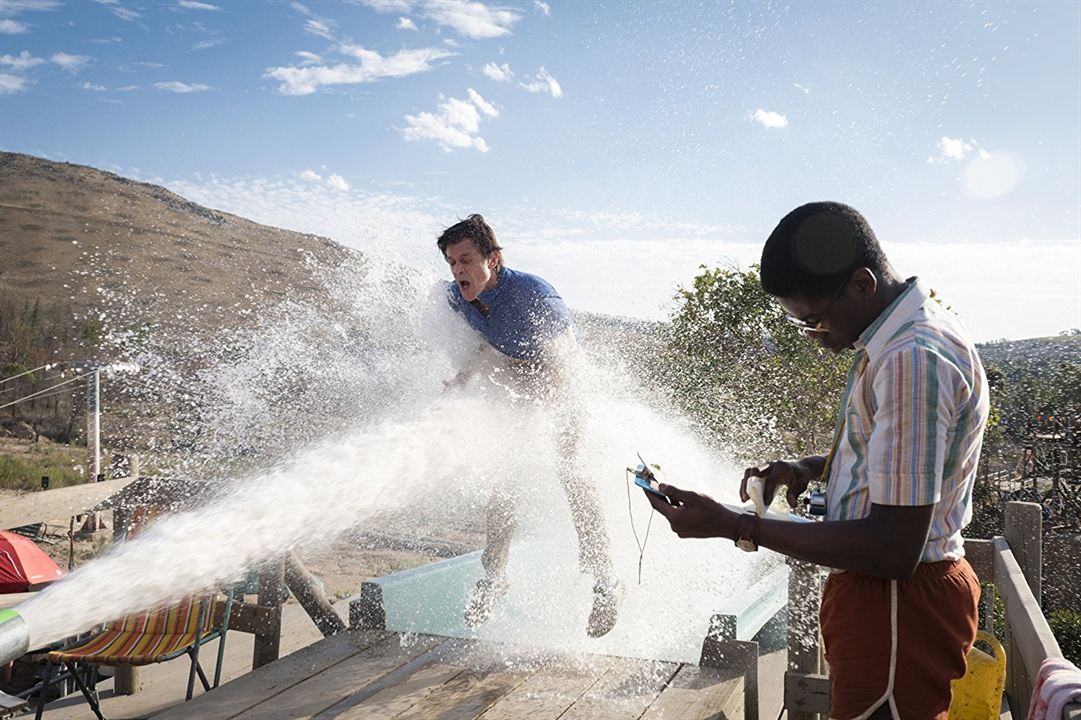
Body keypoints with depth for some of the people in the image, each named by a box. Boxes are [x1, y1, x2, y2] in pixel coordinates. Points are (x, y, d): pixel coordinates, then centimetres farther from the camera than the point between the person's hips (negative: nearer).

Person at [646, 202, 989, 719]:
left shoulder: (912, 358, -25)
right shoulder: (905, 337, 8)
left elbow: (894, 550, -28)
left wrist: (734, 526, -24)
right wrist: (811, 468, 6)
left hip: (899, 599, -10)